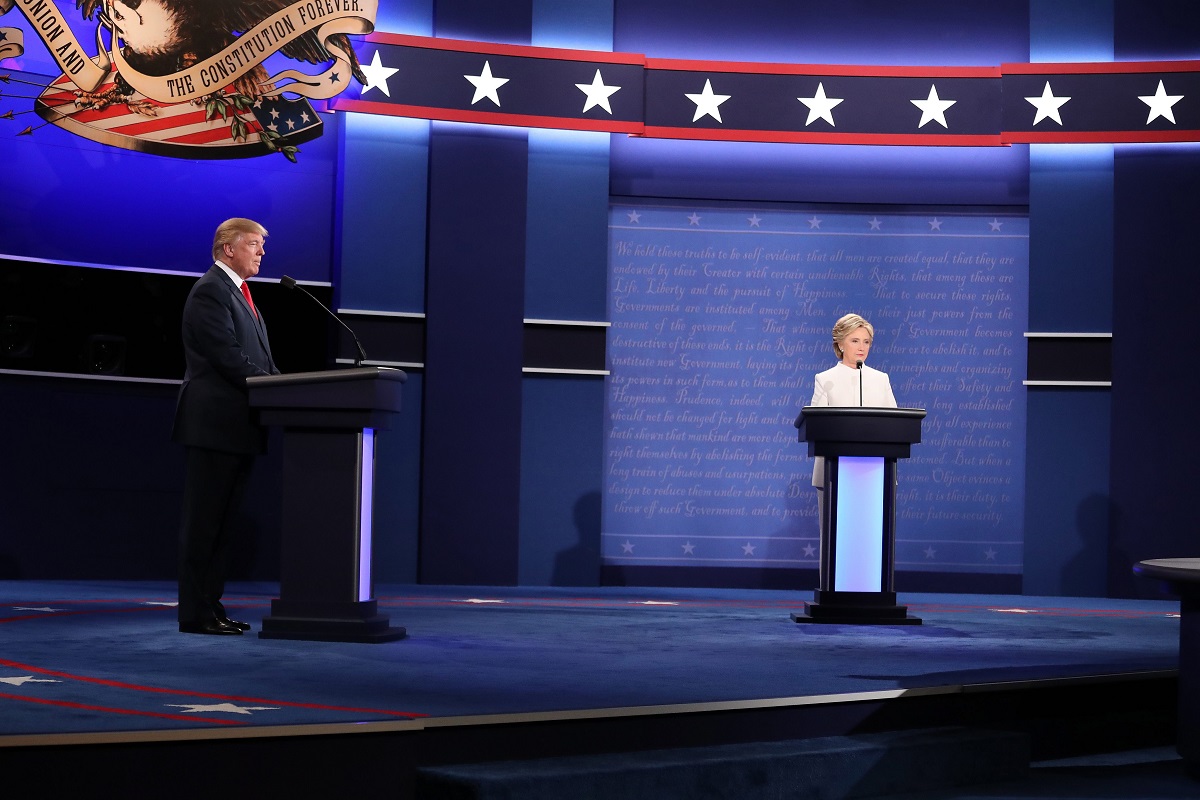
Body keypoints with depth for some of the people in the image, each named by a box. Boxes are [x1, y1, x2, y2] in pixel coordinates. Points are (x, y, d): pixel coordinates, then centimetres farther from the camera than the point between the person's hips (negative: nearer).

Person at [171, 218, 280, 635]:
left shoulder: (238, 294, 22)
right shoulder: (210, 291, -9)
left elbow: (257, 359, 21)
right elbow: (228, 356, -18)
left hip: (238, 428, 10)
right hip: (215, 424, -10)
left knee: (223, 523, 11)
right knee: (204, 522, -6)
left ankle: (210, 606, 16)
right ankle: (195, 614, -4)